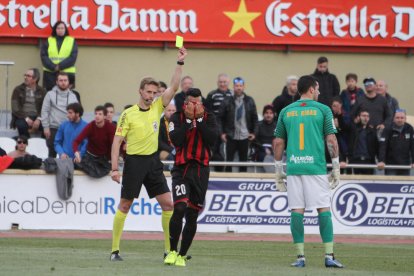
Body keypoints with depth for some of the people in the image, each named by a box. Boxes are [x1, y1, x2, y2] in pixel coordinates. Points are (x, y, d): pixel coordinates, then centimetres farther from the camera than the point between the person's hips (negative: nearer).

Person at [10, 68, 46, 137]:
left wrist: (38, 119, -19)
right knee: (22, 125, -36)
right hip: (22, 117, -1)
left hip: (36, 118, 1)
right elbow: (15, 108, -4)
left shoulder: (41, 91, 9)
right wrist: (26, 118, -17)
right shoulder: (18, 90, 5)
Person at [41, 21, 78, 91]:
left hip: (67, 72, -1)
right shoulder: (48, 41, 11)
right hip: (50, 73, 1)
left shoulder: (72, 41, 9)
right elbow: (44, 56, 1)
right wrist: (53, 67, -13)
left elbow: (72, 57, -2)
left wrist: (60, 66, -12)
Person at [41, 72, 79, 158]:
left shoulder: (72, 96, 8)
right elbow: (45, 111, 0)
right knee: (52, 152, 0)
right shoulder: (50, 94, 2)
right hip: (53, 129, -2)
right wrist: (46, 127, -7)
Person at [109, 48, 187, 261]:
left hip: (153, 161, 4)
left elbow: (174, 87, -1)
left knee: (168, 204, -2)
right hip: (134, 161, -4)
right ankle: (115, 250, 5)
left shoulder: (157, 107, 6)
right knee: (124, 205, 0)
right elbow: (117, 141, -6)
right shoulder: (128, 114, -6)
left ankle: (170, 248, 4)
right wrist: (114, 168, -12)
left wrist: (180, 63, -10)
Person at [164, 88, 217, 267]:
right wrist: (188, 119, -15)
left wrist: (199, 119, -13)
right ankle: (172, 251, -12)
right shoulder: (177, 118, 1)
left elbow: (212, 140, -10)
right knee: (180, 208, -22)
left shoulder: (209, 117, 5)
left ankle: (182, 255, 17)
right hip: (181, 169, -2)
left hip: (201, 170, 2)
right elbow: (176, 140, -15)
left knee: (192, 215, 6)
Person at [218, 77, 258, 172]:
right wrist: (222, 132, -5)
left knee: (243, 160, 8)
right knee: (229, 160, 2)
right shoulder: (227, 101, -2)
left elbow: (254, 118, 9)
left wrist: (254, 132, 2)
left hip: (245, 136, 1)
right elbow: (221, 118, 2)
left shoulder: (249, 101, 3)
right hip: (231, 136, -1)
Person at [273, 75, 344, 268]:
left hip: (293, 167, 3)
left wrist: (279, 170, 17)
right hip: (316, 166, -3)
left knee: (297, 211, 3)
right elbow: (331, 140, -1)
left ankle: (300, 257, 1)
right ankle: (329, 256, -6)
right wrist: (336, 167, 4)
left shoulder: (286, 111, 11)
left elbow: (278, 143, 11)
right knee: (323, 209, -1)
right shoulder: (322, 110, 3)